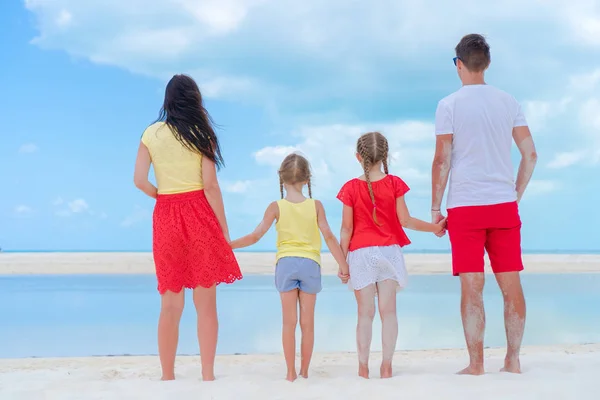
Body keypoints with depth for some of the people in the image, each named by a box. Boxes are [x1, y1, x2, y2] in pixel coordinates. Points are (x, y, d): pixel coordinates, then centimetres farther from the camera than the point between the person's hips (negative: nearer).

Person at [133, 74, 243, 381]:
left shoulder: (151, 133, 5)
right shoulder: (200, 133, -1)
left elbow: (140, 181, -3)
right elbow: (210, 185, -6)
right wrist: (224, 228, -1)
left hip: (165, 217, 2)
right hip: (199, 214, -2)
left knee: (170, 304, 9)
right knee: (206, 303, 3)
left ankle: (168, 377, 12)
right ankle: (208, 376, 4)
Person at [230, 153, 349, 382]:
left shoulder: (276, 207, -1)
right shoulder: (316, 205, 1)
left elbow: (255, 236, -6)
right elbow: (329, 237, -3)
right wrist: (343, 265, 3)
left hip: (286, 263, 0)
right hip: (310, 264, 0)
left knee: (289, 321, 5)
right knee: (307, 322, 8)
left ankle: (291, 373, 7)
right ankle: (304, 372, 14)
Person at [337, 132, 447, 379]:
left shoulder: (351, 188, -5)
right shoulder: (395, 183, -2)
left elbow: (346, 228, -4)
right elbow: (405, 221, -2)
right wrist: (434, 227, 11)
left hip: (361, 254, -1)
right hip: (389, 252, 1)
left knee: (365, 312, 4)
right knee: (388, 310, 3)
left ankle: (363, 367, 3)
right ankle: (386, 365, 2)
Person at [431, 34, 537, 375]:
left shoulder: (449, 105, -3)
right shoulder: (508, 102, 8)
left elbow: (442, 161, -6)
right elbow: (530, 155, 6)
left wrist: (435, 209, 1)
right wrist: (516, 195, 16)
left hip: (465, 207, -3)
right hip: (504, 206, 3)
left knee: (472, 288, -1)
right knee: (511, 285, 7)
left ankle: (476, 365, 1)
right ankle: (513, 360, 11)